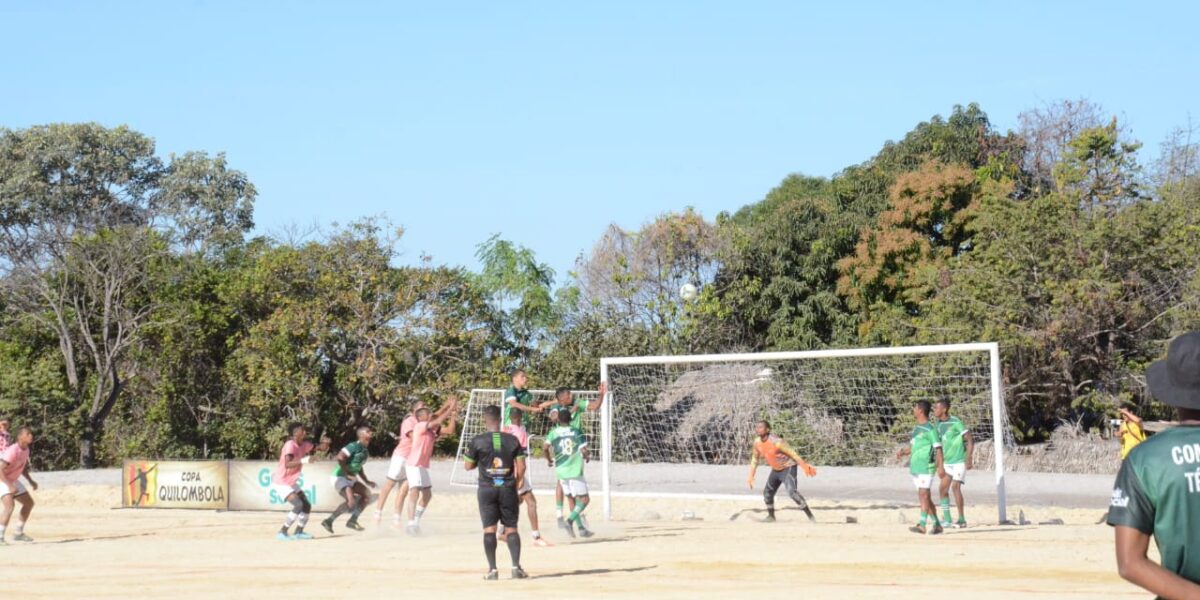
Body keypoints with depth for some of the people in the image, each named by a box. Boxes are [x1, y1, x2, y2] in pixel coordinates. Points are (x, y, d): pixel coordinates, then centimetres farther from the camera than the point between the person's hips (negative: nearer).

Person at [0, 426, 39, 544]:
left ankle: (18, 533, 24)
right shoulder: (13, 451, -29)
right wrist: (10, 486, -36)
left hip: (13, 480, 10)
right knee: (9, 505, -29)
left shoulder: (26, 449, 0)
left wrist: (31, 481, 8)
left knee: (29, 503, 14)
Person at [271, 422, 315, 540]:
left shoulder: (304, 445, 0)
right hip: (281, 482, -9)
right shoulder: (290, 445, -24)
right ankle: (282, 532, -15)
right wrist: (303, 460, -48)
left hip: (291, 482, 9)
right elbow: (287, 464, -37)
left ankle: (298, 532, 18)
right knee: (298, 505, -21)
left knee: (307, 505, 6)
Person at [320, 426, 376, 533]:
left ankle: (352, 521, 9)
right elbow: (340, 457, -28)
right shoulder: (354, 446, -16)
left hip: (350, 479, 10)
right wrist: (347, 474, -24)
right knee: (352, 501, -25)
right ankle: (329, 521, -13)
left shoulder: (364, 451, 13)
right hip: (340, 477, -10)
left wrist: (367, 482, 21)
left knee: (366, 494, 7)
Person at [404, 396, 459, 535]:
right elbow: (439, 421, -24)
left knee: (427, 494, 14)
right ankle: (411, 524, -26)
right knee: (414, 493, -19)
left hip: (423, 466, 10)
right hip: (414, 465, -9)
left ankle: (415, 522, 24)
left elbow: (450, 430, 6)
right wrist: (450, 407, -18)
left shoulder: (432, 429, 11)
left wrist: (453, 415, -2)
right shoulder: (420, 426, -13)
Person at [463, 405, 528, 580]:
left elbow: (467, 466, 2)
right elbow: (521, 468, -1)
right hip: (508, 488, 1)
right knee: (511, 528, 8)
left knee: (489, 529, 2)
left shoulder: (477, 441, -6)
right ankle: (516, 566, 0)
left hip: (487, 489, -1)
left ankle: (492, 569, -3)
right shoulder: (512, 440, 0)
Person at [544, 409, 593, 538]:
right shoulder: (577, 432, -2)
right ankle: (571, 520, -20)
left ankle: (581, 528, 12)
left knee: (575, 499, 15)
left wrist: (549, 460, 8)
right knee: (584, 499, 1)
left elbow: (545, 447, -10)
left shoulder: (554, 432, 3)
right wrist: (586, 457, 12)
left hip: (561, 471, 4)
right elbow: (584, 450, -11)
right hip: (575, 471, -4)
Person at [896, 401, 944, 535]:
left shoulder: (930, 429, -9)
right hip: (916, 468, 9)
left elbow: (938, 448, -13)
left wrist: (940, 466, -21)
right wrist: (902, 452, 4)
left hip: (926, 467, -9)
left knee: (924, 495, -13)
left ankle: (922, 525, -17)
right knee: (923, 497, 10)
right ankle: (936, 524, 16)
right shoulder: (916, 428, 17)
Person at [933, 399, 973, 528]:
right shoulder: (939, 424, 7)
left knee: (955, 487, -14)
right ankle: (947, 520, 7)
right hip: (948, 462, 7)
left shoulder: (956, 422, -16)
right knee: (942, 488, 0)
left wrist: (969, 459, -21)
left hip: (960, 461, -7)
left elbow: (970, 440, -16)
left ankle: (962, 520, -6)